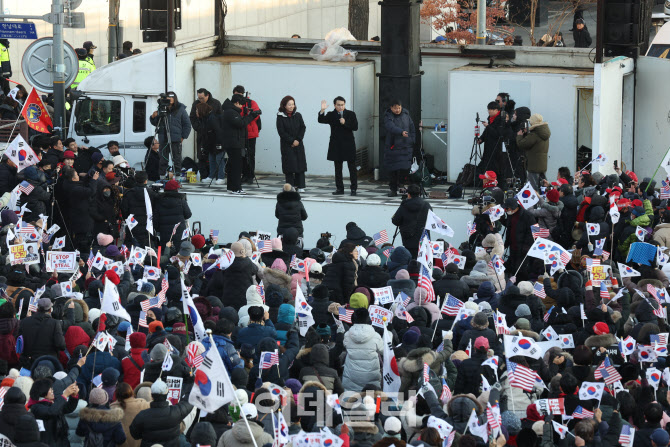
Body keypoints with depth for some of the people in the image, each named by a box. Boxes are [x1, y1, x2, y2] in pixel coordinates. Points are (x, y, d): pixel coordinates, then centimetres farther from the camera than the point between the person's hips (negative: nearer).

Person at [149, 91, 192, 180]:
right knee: (163, 158, 4)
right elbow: (156, 123, 16)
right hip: (164, 139, 2)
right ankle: (161, 175, 8)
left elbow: (187, 124, 4)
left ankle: (177, 175, 5)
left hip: (176, 139, -2)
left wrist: (183, 137, -3)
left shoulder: (180, 109, 2)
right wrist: (153, 117, -5)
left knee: (176, 159, 0)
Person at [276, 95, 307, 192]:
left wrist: (298, 140, -8)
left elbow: (303, 128, 5)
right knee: (289, 165, -6)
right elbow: (281, 132, -8)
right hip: (287, 144, -3)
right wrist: (292, 141, -12)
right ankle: (291, 186, -1)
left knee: (300, 164, -2)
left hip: (298, 144, 3)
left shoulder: (298, 115, 5)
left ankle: (300, 186, 1)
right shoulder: (280, 117, -4)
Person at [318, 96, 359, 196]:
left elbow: (355, 127, -4)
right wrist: (322, 111, -25)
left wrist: (345, 123, -16)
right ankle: (340, 188, 13)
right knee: (338, 169, 6)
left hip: (348, 145, -1)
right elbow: (321, 120, -11)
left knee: (352, 168, 0)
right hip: (336, 145, 1)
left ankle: (354, 188, 6)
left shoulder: (351, 114, 2)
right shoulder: (331, 115, 4)